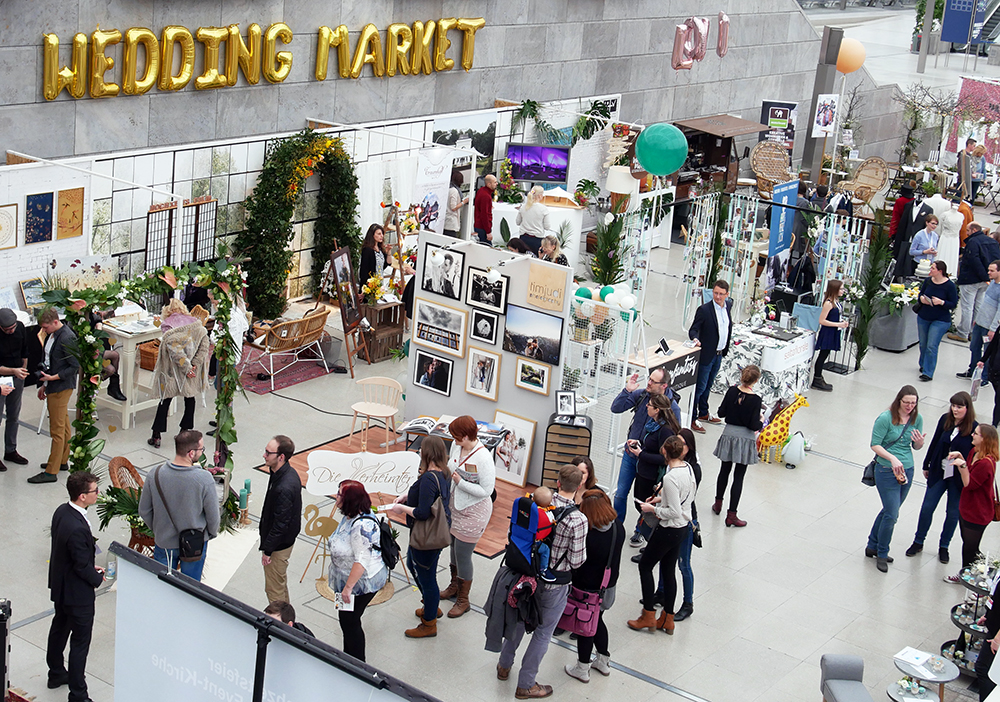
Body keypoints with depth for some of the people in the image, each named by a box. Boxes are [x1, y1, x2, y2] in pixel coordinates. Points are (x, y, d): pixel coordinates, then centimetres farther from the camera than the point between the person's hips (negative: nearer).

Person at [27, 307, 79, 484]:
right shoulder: (52, 335, 8)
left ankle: (51, 472, 1)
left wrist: (52, 377, -22)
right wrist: (44, 385, 19)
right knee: (64, 426, 19)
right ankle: (62, 461, 31)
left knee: (57, 430, -4)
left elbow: (75, 367, -20)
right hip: (53, 387, 10)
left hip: (61, 388, -10)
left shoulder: (67, 339, -21)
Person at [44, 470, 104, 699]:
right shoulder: (77, 528, -35)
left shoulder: (61, 511, -5)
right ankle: (78, 694, 14)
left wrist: (90, 567, 9)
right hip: (77, 592, -10)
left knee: (60, 627, 26)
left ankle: (56, 674, 45)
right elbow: (83, 566, -26)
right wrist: (98, 578, -7)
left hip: (59, 584, 10)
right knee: (80, 640, 4)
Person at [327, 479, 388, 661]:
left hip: (362, 583, -10)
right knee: (345, 619, 19)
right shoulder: (349, 517, 3)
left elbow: (362, 561, -31)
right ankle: (347, 658, 35)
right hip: (348, 579, 10)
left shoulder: (362, 526, -29)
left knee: (349, 621, 0)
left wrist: (348, 587, -26)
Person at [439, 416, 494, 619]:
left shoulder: (483, 458, -28)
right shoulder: (456, 445, -6)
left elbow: (487, 491, -24)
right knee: (454, 548, 23)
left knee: (463, 554, 3)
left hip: (474, 512, -7)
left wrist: (460, 482, -27)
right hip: (455, 506, 7)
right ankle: (454, 586, 46)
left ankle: (463, 600, 21)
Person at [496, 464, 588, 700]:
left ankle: (504, 665, 45)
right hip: (556, 583, -4)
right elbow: (576, 561, -19)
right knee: (543, 632, 13)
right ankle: (525, 685, 25)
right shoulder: (579, 520, -25)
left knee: (519, 619, 27)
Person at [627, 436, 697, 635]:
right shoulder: (688, 468, -1)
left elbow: (674, 511, -26)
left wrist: (653, 509, -11)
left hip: (669, 530, -8)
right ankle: (667, 620, 24)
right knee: (669, 570, 17)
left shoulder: (670, 478, -27)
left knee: (645, 566, 9)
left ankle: (648, 615, 14)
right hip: (683, 527, 8)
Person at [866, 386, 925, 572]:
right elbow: (875, 445, -13)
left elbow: (916, 447, 11)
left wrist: (920, 442, -13)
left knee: (889, 510, 16)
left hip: (907, 470, 6)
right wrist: (892, 458, -26)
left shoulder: (917, 419, 2)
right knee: (892, 514, -5)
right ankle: (881, 554, 14)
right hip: (886, 471, -6)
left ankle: (872, 546, 33)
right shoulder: (885, 418, -15)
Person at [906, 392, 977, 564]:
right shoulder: (945, 419, -5)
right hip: (939, 472, 3)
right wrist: (926, 465, 12)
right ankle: (918, 542, 25)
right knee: (927, 508, 7)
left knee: (953, 513, 11)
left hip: (959, 477, -3)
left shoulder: (974, 428, -14)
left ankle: (944, 546, 29)